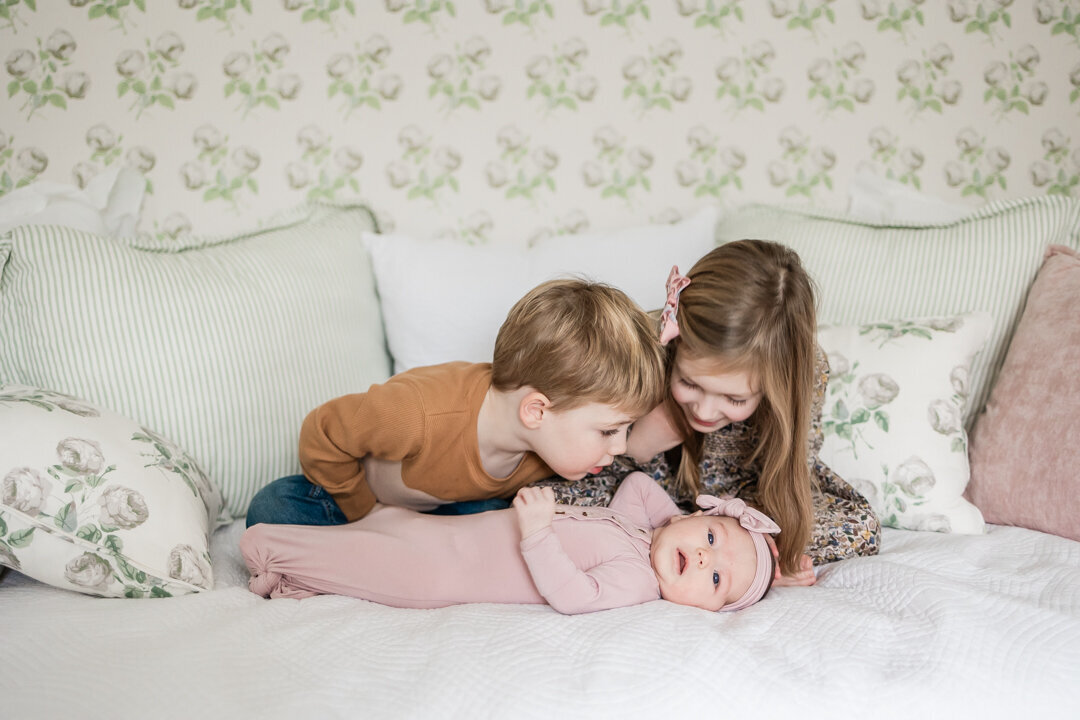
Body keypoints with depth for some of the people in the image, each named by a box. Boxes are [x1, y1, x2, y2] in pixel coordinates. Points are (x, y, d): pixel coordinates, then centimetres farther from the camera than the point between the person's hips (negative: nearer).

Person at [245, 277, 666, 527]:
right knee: (273, 509, -26)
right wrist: (369, 514, -16)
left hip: (467, 502, 4)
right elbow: (322, 435, -25)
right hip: (366, 498, -4)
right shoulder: (419, 413, -46)